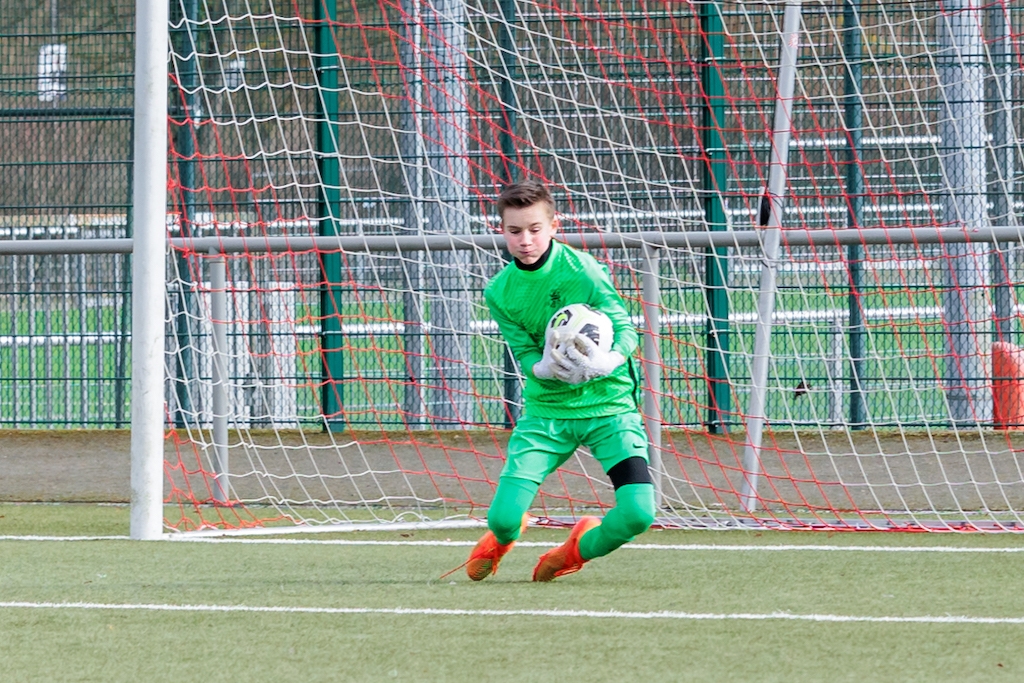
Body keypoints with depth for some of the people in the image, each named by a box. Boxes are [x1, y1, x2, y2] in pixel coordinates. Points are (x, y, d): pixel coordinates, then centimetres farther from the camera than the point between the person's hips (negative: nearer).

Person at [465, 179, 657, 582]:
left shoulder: (581, 270, -13)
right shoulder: (499, 292, -2)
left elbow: (625, 328, -12)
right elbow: (524, 354, -4)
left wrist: (606, 363, -34)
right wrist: (545, 368, -29)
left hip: (607, 402, -2)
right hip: (547, 409, 2)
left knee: (637, 514, -20)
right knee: (503, 519, -12)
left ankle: (581, 548, 16)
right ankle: (502, 536, 31)